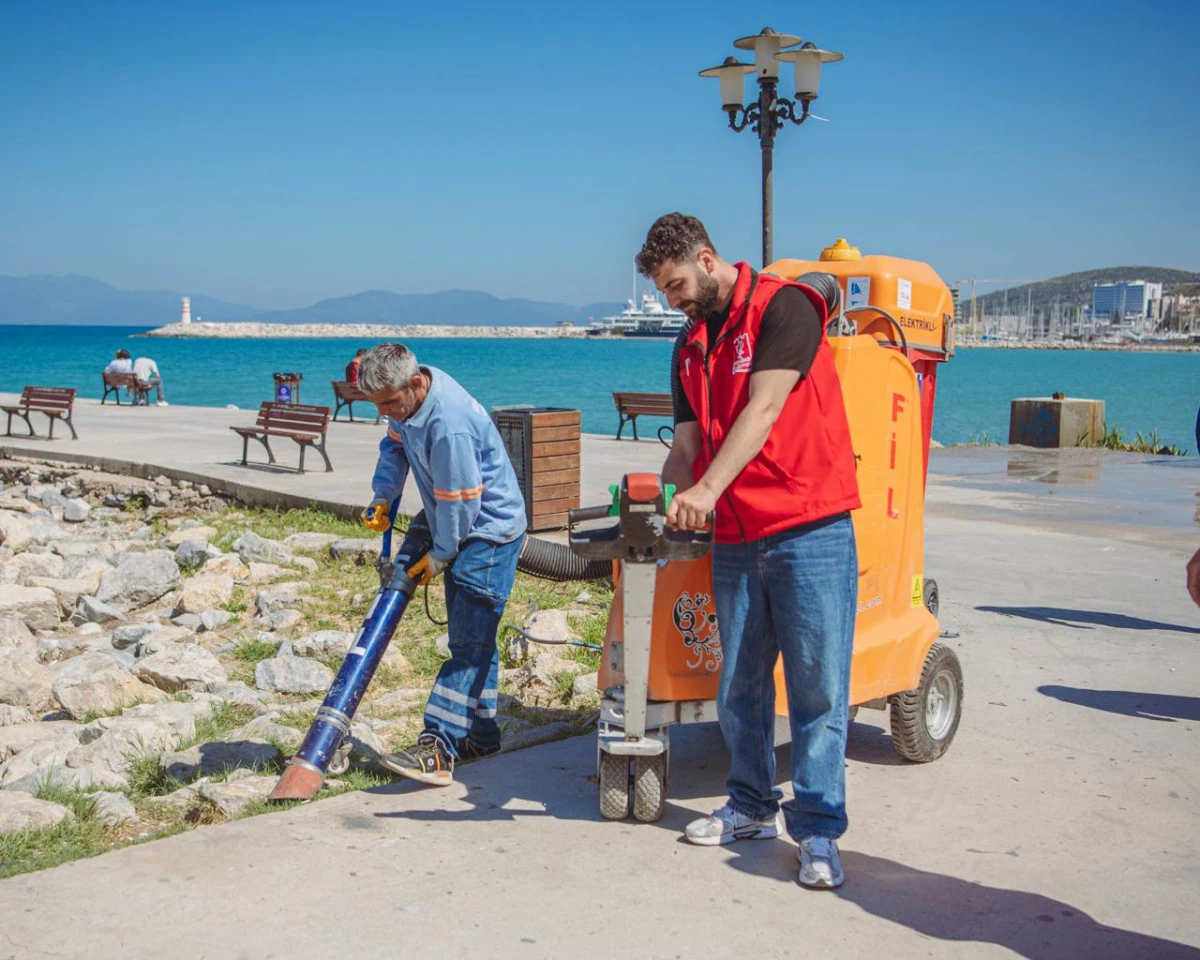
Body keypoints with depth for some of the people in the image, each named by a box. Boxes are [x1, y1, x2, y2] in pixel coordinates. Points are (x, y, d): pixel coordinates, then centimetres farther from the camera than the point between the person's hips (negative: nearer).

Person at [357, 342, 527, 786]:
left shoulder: (448, 424, -31)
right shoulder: (408, 396, -1)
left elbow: (460, 502, -24)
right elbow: (394, 445, 19)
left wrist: (439, 556, -10)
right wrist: (383, 497, 7)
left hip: (489, 531, -10)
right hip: (464, 532, 10)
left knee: (470, 642, -12)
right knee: (470, 637, 15)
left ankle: (437, 750, -18)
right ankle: (480, 734, 26)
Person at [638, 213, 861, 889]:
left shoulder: (785, 306, -6)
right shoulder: (691, 346, 17)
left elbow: (763, 410, -17)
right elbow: (687, 442, 15)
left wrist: (709, 488, -25)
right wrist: (666, 501, -4)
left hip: (811, 529, -7)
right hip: (736, 538, 7)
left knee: (818, 684, -3)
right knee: (739, 684, 12)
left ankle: (819, 829, 5)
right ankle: (752, 806, 27)